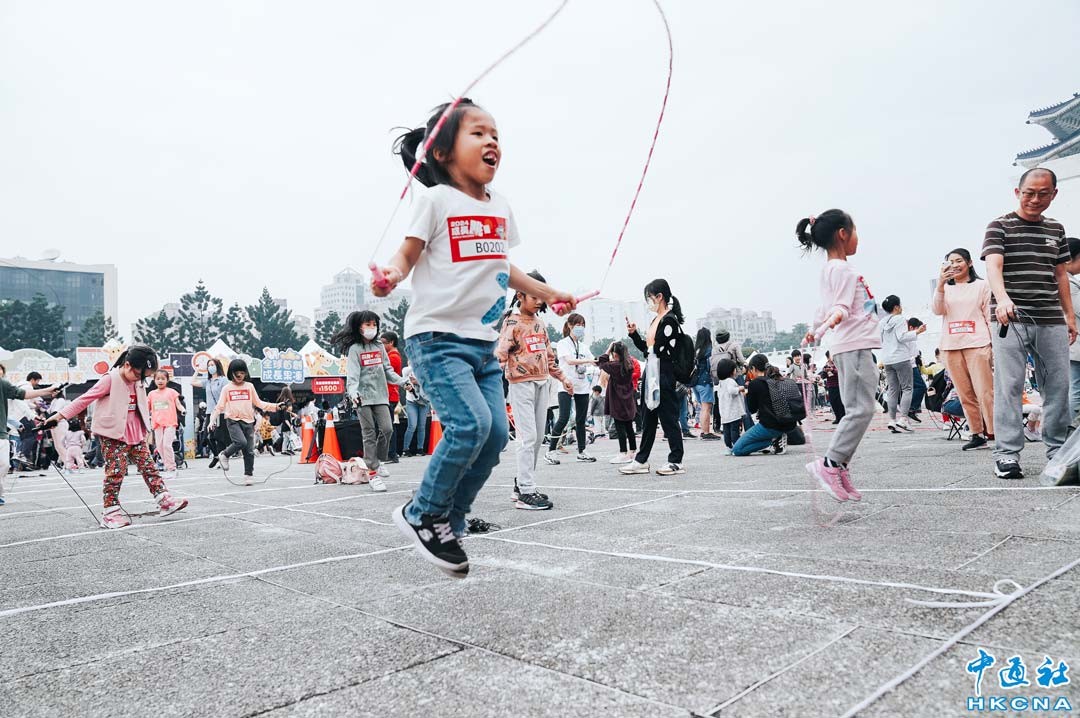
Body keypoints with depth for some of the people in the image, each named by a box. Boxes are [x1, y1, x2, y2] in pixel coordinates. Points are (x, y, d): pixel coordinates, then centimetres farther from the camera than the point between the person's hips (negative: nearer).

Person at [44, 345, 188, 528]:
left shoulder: (139, 382, 9)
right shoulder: (110, 380, -11)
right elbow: (85, 399, -10)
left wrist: (145, 429, 21)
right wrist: (61, 415, -12)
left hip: (136, 434, 7)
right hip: (113, 435, -6)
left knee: (149, 466, 4)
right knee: (116, 471, -5)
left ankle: (164, 501, 3)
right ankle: (110, 512, 2)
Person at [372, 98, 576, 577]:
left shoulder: (500, 208, 14)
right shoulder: (436, 199, -6)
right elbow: (409, 253, -7)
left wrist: (548, 293, 32)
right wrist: (391, 275, -29)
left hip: (482, 341, 7)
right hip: (437, 337, -7)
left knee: (496, 432, 1)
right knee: (470, 423, -20)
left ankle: (449, 525, 18)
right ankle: (421, 515, 3)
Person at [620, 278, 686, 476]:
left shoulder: (670, 319, -12)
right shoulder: (655, 320, 16)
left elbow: (668, 352, -17)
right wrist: (633, 334, 10)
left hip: (663, 376, -10)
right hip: (650, 374, 10)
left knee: (668, 417, -2)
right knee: (648, 418, 12)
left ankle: (676, 461, 7)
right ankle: (641, 461, 18)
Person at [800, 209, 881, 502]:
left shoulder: (830, 269, 19)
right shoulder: (843, 269, -10)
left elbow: (826, 307, 27)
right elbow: (841, 306, -20)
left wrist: (814, 329, 41)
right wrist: (835, 318, -41)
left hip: (852, 347, 10)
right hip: (855, 345, -10)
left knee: (855, 410, 8)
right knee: (861, 409, -13)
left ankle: (840, 468, 8)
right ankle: (829, 464, -13)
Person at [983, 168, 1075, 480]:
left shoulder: (1056, 229, 17)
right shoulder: (1000, 226, -1)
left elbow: (1060, 274, 21)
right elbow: (993, 266, -16)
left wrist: (1069, 314, 16)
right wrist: (1002, 298, -34)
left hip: (1051, 320, 6)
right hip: (1010, 320, -5)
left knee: (1058, 385, 8)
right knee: (1009, 386, -6)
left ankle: (1058, 448, 20)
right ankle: (1007, 454, -4)